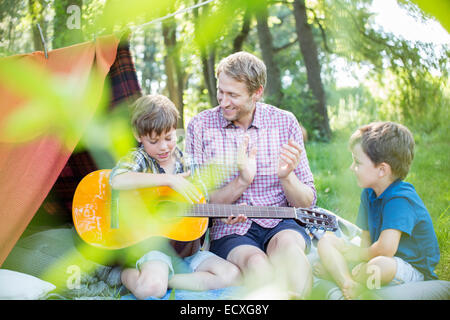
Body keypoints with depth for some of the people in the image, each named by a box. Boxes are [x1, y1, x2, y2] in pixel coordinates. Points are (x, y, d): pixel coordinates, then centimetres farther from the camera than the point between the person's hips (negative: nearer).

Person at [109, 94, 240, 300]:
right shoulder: (138, 158, -3)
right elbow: (117, 180, -28)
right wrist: (169, 179, -24)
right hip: (152, 242, -5)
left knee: (232, 275, -14)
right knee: (151, 288, -35)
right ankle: (126, 275, 0)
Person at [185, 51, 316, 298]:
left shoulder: (284, 122, 4)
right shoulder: (200, 126, 0)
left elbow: (307, 202, 6)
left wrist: (286, 176, -16)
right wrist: (242, 181, -16)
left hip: (282, 223, 1)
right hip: (229, 231, -1)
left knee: (287, 245, -34)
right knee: (258, 264, -34)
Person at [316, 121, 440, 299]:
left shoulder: (400, 199, -24)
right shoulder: (369, 194, 5)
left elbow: (386, 248, -35)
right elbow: (366, 238, 7)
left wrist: (359, 254, -15)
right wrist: (363, 263, -13)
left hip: (414, 271, -9)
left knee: (381, 264, -42)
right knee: (327, 241, -1)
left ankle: (355, 288, -8)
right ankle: (349, 285, -27)